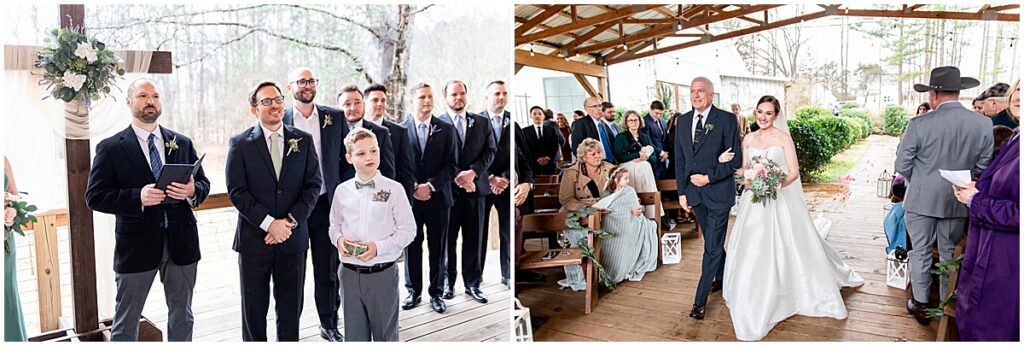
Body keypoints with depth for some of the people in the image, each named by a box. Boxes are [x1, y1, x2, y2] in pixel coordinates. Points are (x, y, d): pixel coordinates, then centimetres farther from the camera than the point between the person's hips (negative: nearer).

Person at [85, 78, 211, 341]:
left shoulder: (183, 143, 7)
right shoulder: (110, 148, -3)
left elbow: (204, 183, 10)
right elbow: (95, 197, -8)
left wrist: (192, 190, -14)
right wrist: (138, 197, -23)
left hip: (181, 241, 3)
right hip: (136, 244, -3)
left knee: (182, 317, 17)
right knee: (126, 323, 10)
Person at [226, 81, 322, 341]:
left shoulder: (303, 141, 4)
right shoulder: (240, 143, -2)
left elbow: (314, 185, 0)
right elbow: (236, 191, -7)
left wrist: (290, 221, -11)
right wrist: (269, 223, -15)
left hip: (293, 238, 2)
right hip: (254, 239, -1)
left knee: (291, 308, 12)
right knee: (254, 309, 11)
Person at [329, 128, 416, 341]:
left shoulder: (393, 189, -6)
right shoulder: (342, 191, 4)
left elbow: (407, 230, -6)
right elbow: (335, 225, 15)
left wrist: (378, 247, -17)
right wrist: (339, 239, -6)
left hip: (382, 273, -3)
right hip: (350, 273, 3)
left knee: (385, 334, 11)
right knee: (354, 334, 13)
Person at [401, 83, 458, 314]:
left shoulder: (446, 130, 3)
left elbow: (452, 165, -1)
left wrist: (430, 185, -12)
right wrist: (413, 188, -10)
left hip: (438, 198, 1)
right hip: (410, 198, 0)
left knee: (438, 248, 7)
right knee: (411, 247, 7)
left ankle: (436, 292, 19)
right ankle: (413, 291, 21)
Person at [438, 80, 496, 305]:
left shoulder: (481, 122, 12)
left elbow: (490, 151, 4)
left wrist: (473, 172, -10)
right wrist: (457, 177, -15)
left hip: (475, 187, 3)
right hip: (448, 189, -2)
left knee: (475, 239, 7)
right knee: (447, 239, 6)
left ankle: (473, 283, 17)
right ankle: (448, 282, 19)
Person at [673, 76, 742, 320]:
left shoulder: (727, 119, -9)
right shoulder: (683, 121, 6)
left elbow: (736, 159, -9)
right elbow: (679, 160, 8)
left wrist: (709, 178, -15)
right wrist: (681, 192, 5)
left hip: (718, 191, -5)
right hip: (694, 191, 5)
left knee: (712, 246, -3)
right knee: (712, 241, 19)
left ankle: (700, 301, 1)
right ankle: (722, 276, 42)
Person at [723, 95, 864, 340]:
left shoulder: (783, 138, -4)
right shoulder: (748, 139, 7)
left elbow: (794, 172, -7)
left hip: (780, 200, -3)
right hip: (754, 202, 4)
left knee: (781, 248, 2)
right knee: (753, 250, 7)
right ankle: (756, 302, 22)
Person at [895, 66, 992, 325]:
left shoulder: (919, 124, -16)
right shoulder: (983, 124, -7)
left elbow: (902, 164, -9)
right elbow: (983, 166, -1)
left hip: (921, 200, -3)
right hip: (958, 201, 3)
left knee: (921, 252, 10)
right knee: (950, 253, 17)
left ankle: (921, 304, 20)